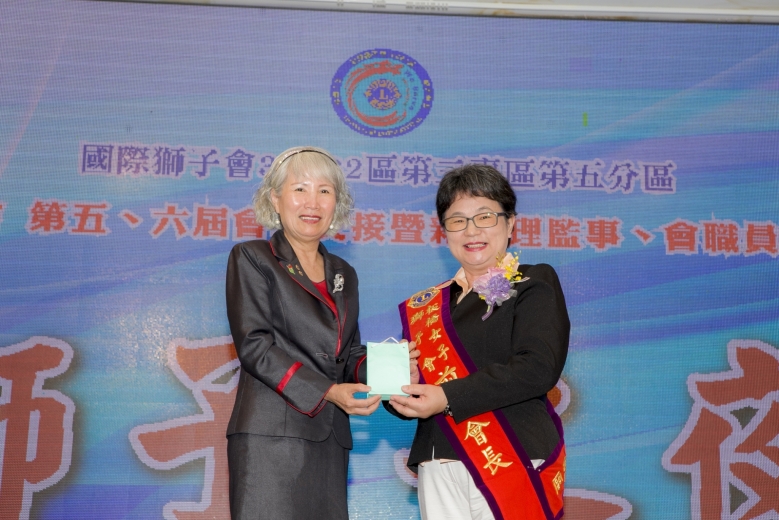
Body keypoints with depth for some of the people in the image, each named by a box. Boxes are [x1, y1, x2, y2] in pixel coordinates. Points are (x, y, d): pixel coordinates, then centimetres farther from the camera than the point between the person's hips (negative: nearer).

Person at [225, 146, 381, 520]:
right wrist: (326, 391, -17)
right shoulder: (252, 259, 3)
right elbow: (254, 345, -8)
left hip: (329, 439, 5)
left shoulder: (344, 274, 20)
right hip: (272, 435, -5)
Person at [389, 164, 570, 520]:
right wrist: (402, 384, -10)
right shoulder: (427, 305, 14)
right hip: (439, 468, 4)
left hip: (510, 464, -4)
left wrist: (448, 398, -20)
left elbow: (537, 368, -14)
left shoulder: (535, 285, 1)